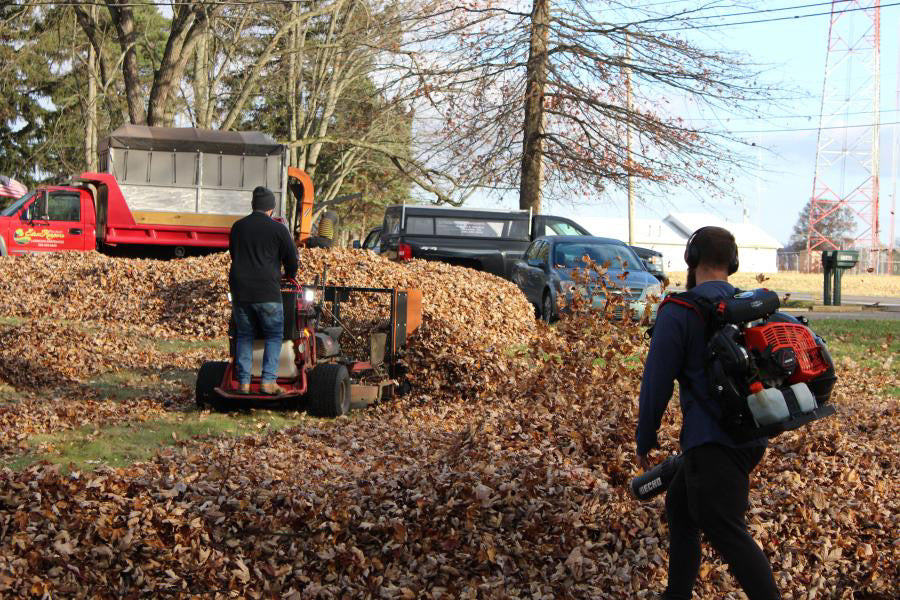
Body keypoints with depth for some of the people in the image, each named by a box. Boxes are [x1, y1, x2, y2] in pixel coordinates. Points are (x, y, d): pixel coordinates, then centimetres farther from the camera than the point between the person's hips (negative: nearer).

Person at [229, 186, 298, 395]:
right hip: (267, 291, -4)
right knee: (274, 336, 7)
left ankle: (243, 382, 8)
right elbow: (292, 259, 4)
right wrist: (289, 276, 26)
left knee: (245, 336, 13)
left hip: (240, 291, 4)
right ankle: (268, 381, -4)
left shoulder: (238, 227, 10)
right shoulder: (277, 229, -3)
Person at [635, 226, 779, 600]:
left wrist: (645, 439, 4)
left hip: (713, 441, -8)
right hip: (753, 437, 8)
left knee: (726, 533, -7)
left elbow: (657, 382, -8)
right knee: (679, 505, 22)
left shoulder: (679, 311, -8)